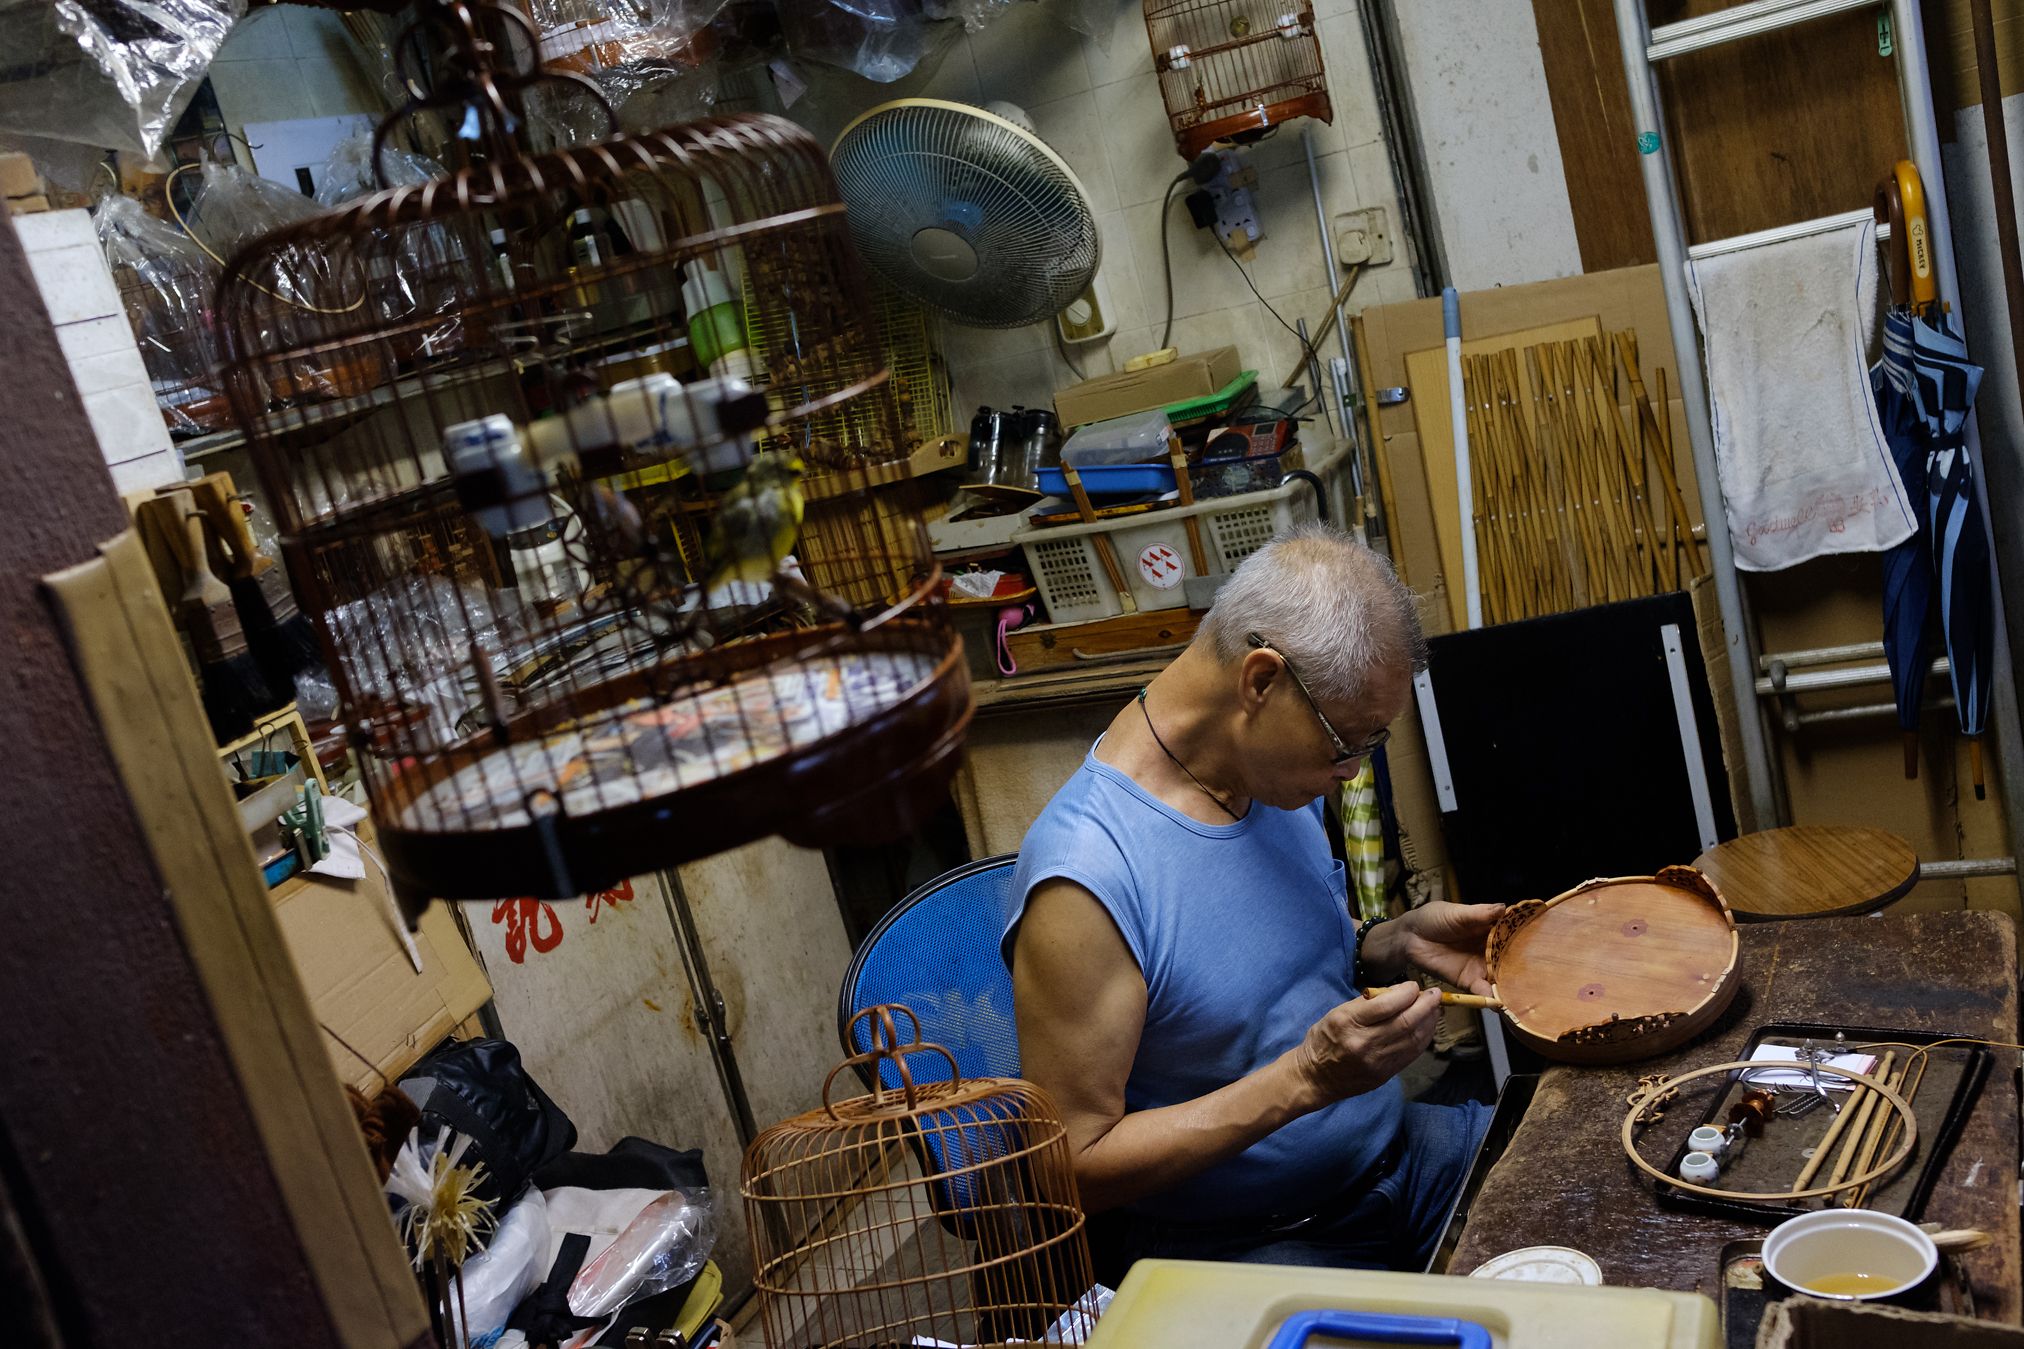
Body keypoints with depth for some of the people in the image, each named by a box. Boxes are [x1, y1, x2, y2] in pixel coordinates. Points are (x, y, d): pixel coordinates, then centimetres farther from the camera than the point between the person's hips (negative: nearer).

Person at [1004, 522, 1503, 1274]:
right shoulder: (1085, 879, -26)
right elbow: (1075, 1168, -22)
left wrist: (1397, 944, -4)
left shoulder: (1276, 772, -1)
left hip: (1390, 1156, 8)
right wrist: (1308, 1078, -28)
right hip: (1226, 1247, -7)